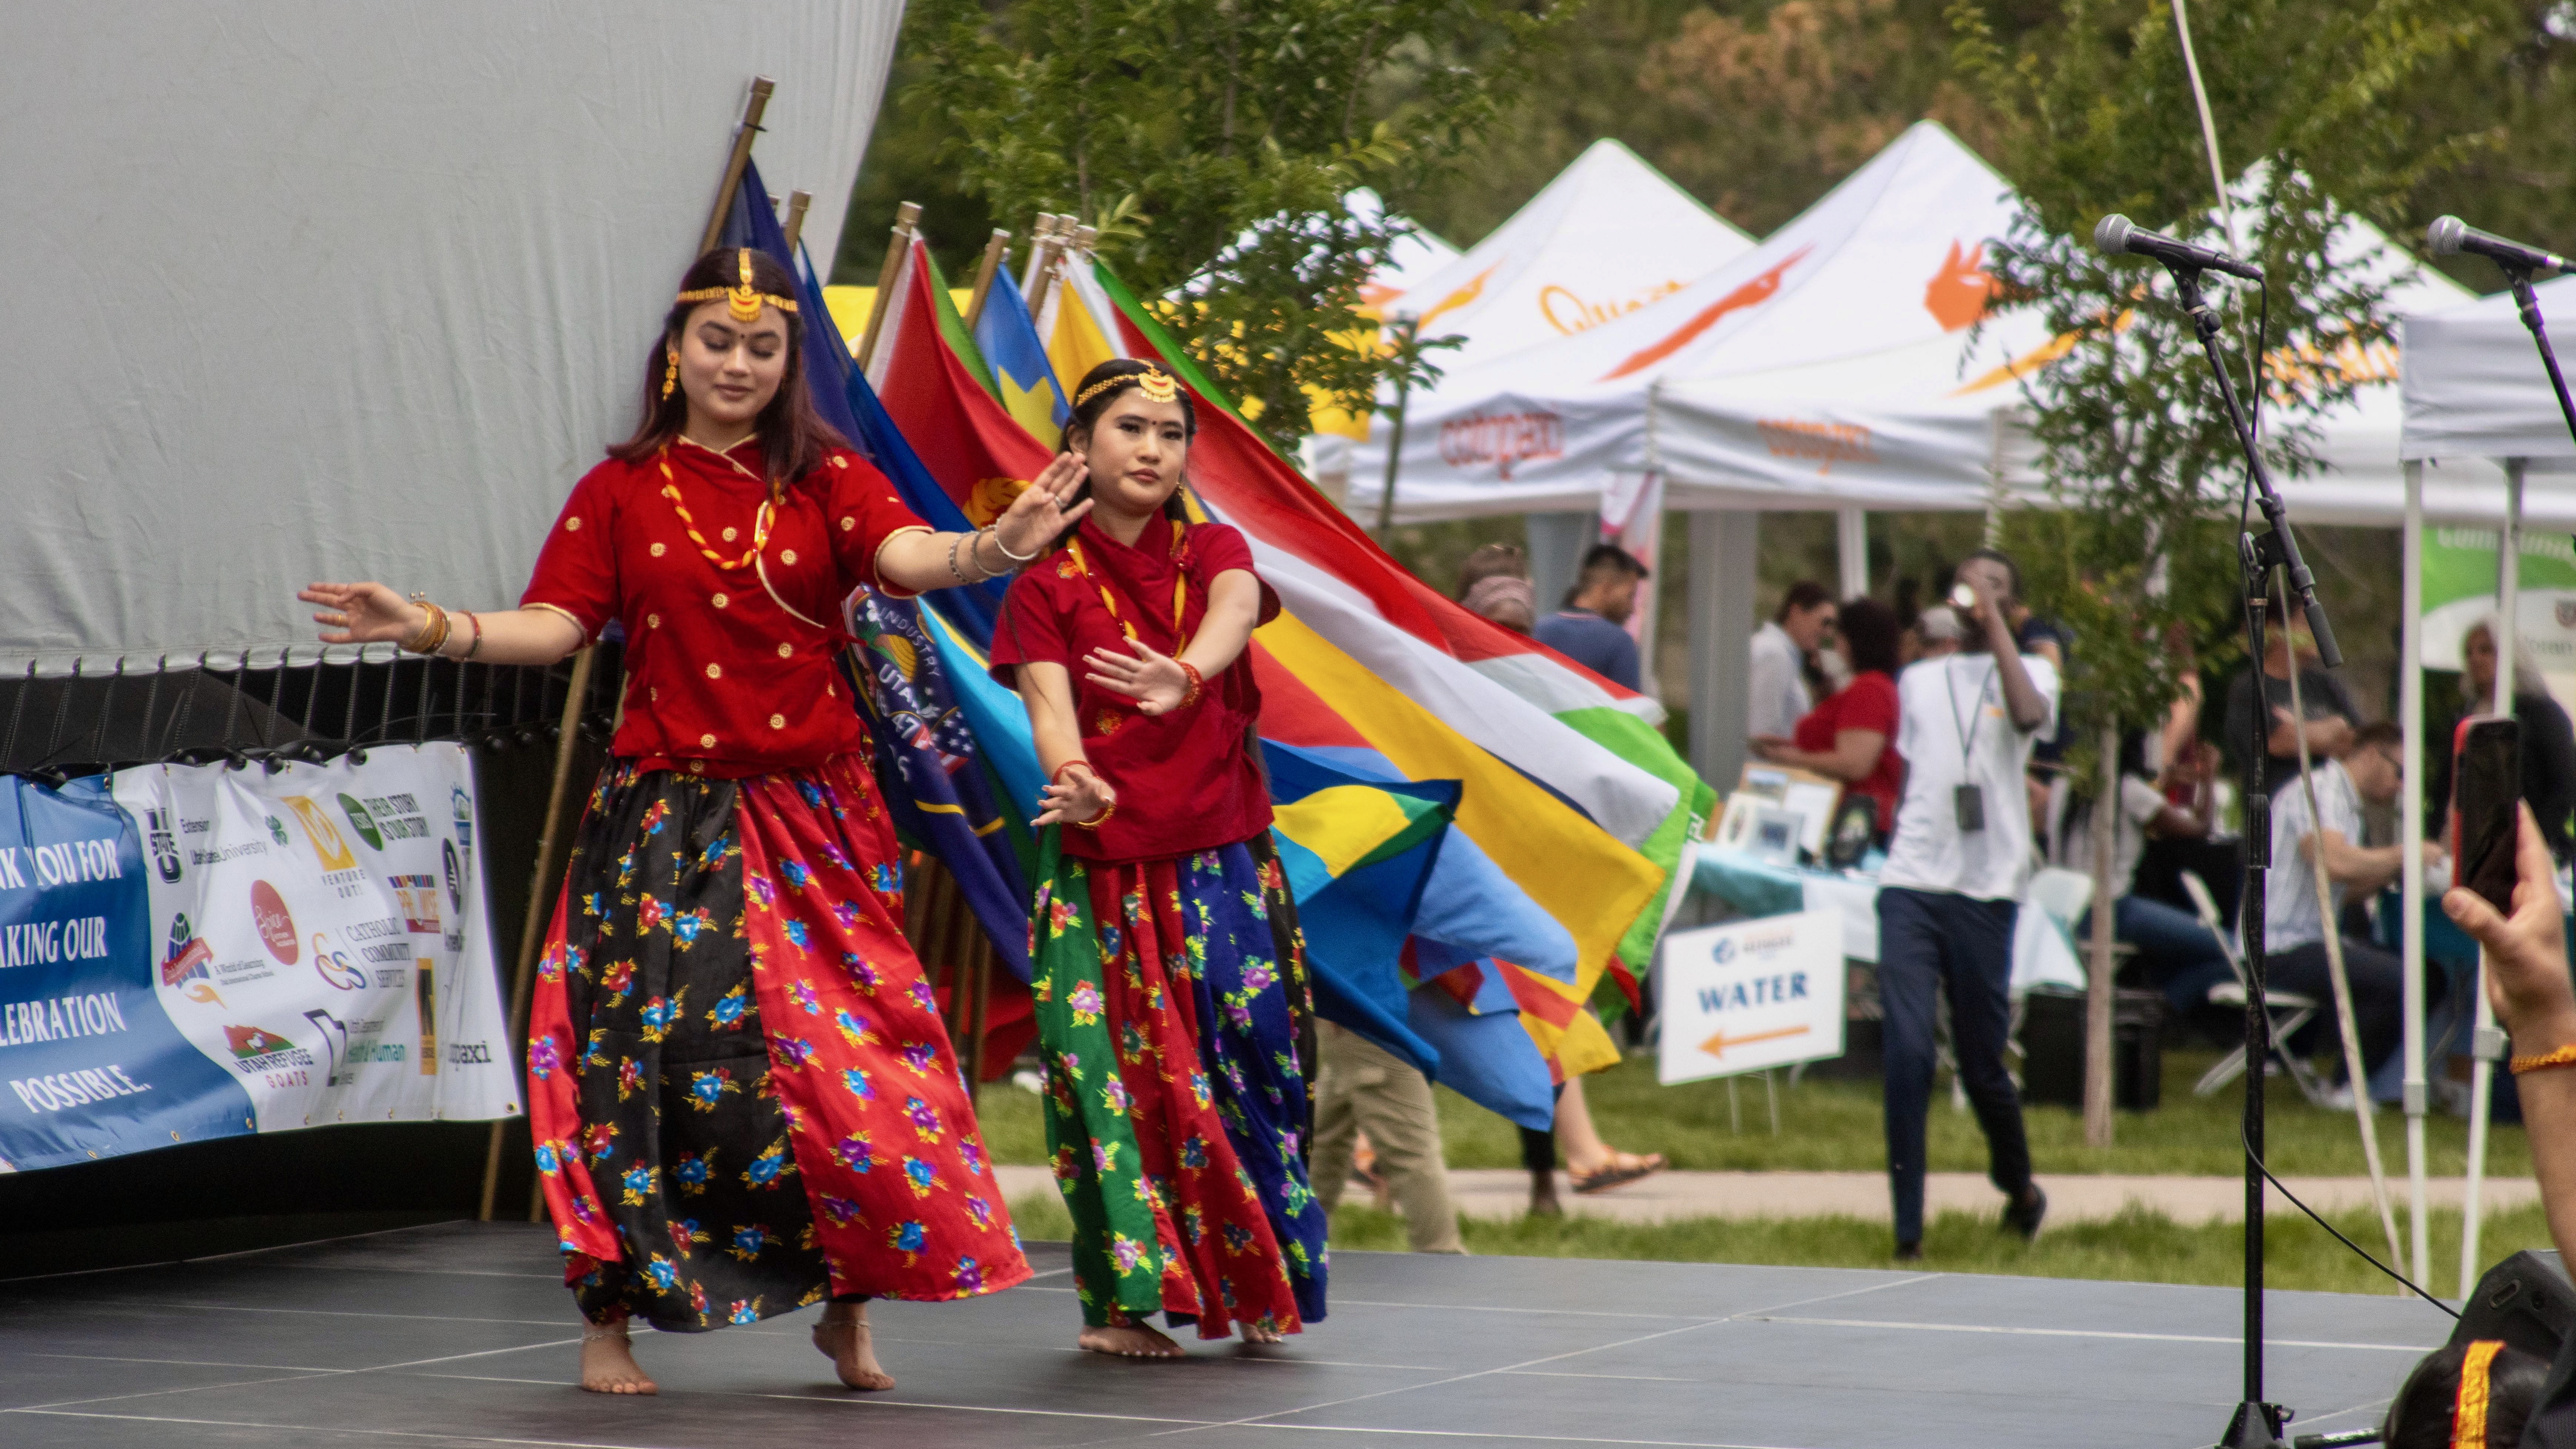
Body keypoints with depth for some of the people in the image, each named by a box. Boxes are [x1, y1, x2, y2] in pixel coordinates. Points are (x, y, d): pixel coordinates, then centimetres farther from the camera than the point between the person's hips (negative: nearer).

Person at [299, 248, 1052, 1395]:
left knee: (844, 1054, -3)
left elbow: (903, 553, -15)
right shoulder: (623, 492, 7)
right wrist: (431, 630, -14)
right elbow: (555, 624, 0)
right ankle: (609, 1318, 4)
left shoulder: (823, 478, 4)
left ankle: (848, 1307, 11)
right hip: (667, 817, 0)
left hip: (810, 816, 0)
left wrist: (990, 549, -36)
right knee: (647, 1048, -5)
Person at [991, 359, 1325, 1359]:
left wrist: (1185, 674, -43)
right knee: (1114, 1070, -5)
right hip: (1102, 866, -1)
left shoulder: (1213, 552, 6)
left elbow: (1234, 610, -19)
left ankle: (1256, 1288, 5)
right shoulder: (1048, 586, 3)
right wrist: (1072, 781, -37)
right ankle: (1123, 1301, 2)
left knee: (1245, 1053, -5)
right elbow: (1049, 703, -13)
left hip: (1223, 861, 1)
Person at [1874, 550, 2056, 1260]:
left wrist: (1993, 619, -13)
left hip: (1985, 889, -2)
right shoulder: (1917, 681, 19)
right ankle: (1907, 1228, -9)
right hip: (1910, 884, 2)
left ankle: (2019, 1189, 30)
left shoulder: (2028, 672, 7)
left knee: (1982, 1063, 3)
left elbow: (2030, 715, -17)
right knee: (1907, 1054, -10)